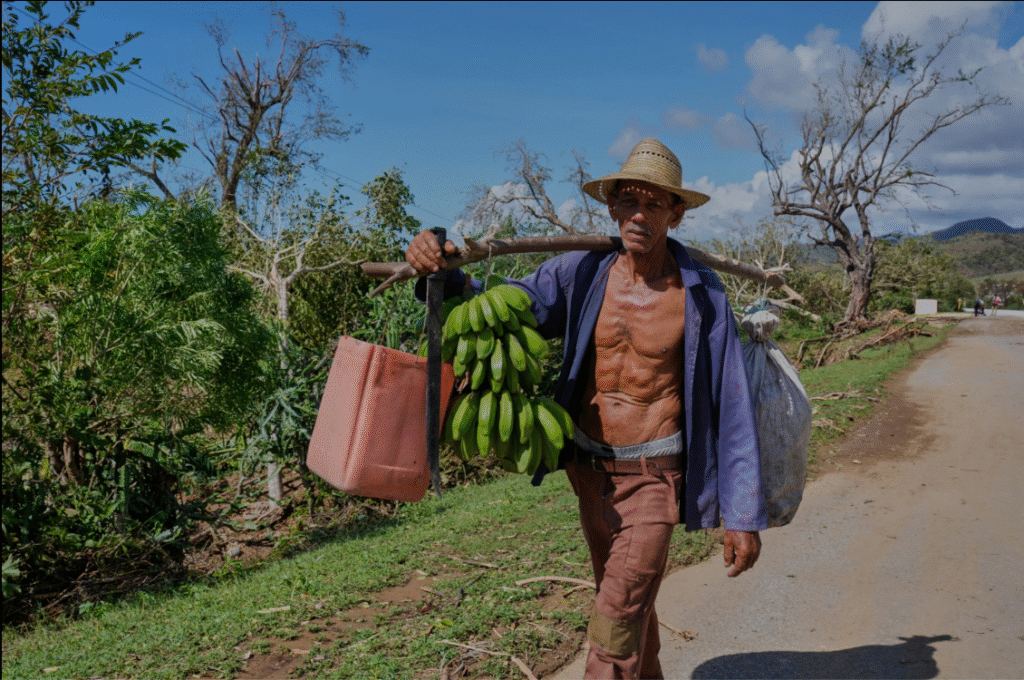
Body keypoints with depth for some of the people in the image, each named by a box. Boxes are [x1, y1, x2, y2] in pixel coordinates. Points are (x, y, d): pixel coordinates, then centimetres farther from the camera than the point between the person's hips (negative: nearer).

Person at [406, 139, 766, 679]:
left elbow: (731, 406, -8)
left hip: (654, 476, -4)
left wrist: (744, 514, -8)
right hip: (590, 470, 4)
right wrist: (438, 273, -26)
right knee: (628, 608, 23)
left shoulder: (701, 295, -11)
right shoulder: (582, 274, -4)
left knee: (613, 633, -9)